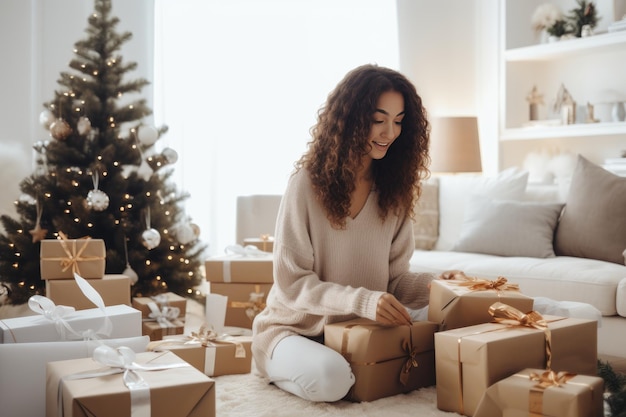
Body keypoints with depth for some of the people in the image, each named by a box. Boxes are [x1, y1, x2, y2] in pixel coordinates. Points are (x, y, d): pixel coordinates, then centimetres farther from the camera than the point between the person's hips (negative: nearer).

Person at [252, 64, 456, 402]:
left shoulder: (395, 189, 1)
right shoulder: (308, 182, -15)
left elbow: (395, 277, 2)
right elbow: (291, 282, -16)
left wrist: (434, 286, -20)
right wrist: (362, 301, -31)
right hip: (294, 329, -4)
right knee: (331, 376, -35)